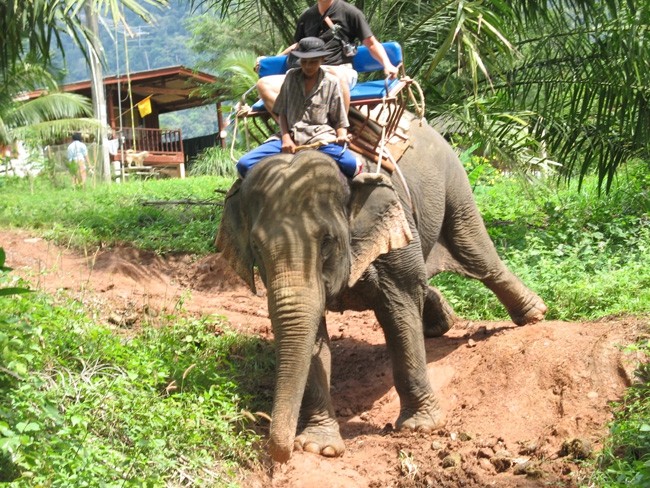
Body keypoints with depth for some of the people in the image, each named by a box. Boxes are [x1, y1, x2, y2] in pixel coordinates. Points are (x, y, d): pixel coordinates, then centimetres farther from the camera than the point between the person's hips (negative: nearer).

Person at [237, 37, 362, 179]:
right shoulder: (291, 77, 11)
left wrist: (342, 136, -14)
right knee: (244, 164, -20)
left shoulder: (331, 83, 6)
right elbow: (282, 112, 13)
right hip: (290, 137, 2)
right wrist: (285, 138, -5)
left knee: (353, 165, -35)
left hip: (321, 139, -2)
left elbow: (339, 120, 9)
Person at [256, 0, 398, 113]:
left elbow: (372, 44, 5)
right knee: (264, 84, -16)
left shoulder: (349, 12, 5)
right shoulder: (306, 17, 19)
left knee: (336, 74, -44)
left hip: (340, 70, -5)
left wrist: (387, 65, -12)